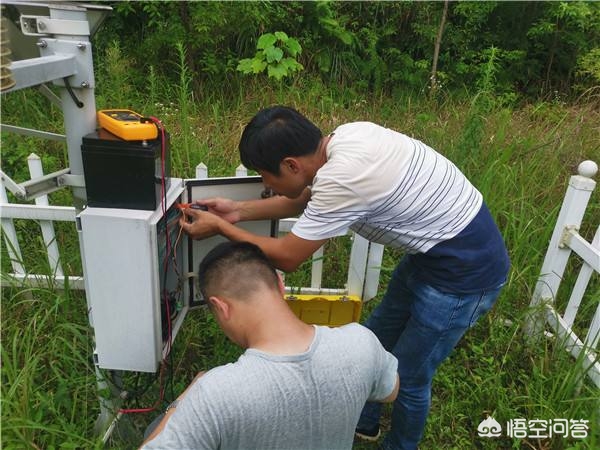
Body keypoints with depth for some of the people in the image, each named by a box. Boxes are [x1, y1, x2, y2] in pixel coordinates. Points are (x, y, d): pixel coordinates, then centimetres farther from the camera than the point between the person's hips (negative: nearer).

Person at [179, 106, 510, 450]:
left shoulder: (341, 179, -33)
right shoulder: (344, 137, -7)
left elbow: (286, 257, -19)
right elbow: (306, 199, 10)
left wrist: (220, 226, -6)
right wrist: (239, 210, 4)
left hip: (466, 270, -9)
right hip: (437, 249, 9)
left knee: (408, 376, 9)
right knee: (375, 340, 21)